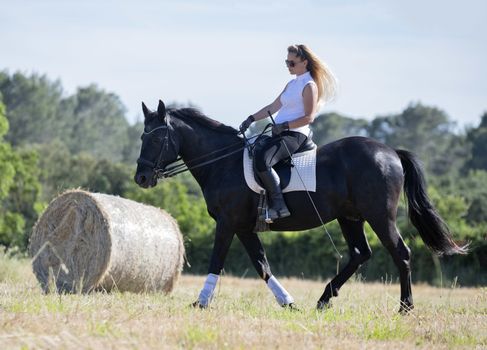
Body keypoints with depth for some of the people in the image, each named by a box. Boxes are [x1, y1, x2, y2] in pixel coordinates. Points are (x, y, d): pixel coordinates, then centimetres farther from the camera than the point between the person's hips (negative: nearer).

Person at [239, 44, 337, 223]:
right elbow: (273, 107, 24)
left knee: (261, 161, -31)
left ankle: (279, 206, -27)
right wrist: (251, 119, 14)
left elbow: (309, 117, -15)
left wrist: (284, 126, -22)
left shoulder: (309, 86, -8)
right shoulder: (292, 84, 21)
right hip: (280, 133, 11)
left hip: (294, 135, -11)